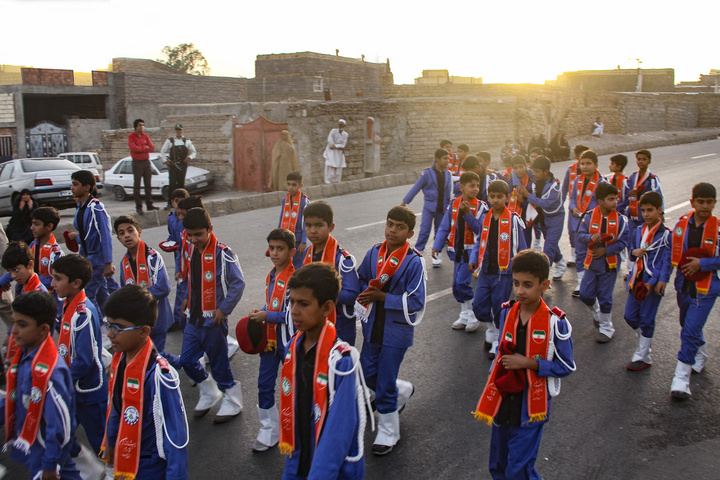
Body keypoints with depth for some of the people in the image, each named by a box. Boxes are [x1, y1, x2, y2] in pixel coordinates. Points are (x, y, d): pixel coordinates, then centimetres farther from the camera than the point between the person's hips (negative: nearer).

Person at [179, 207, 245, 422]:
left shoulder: (222, 253, -17)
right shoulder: (191, 250, 7)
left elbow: (238, 283, -17)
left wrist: (224, 309, -18)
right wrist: (188, 299, 13)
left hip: (213, 319, -7)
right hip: (193, 318, 7)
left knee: (219, 363, 4)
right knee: (187, 360, 11)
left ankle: (232, 402, 24)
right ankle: (209, 393, 34)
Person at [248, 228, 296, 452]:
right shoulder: (271, 275, 7)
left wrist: (267, 316, -19)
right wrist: (260, 312, 2)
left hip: (288, 340, -7)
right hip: (270, 338, 8)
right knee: (264, 385, 11)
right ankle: (269, 431, 26)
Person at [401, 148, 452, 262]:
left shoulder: (448, 174, 4)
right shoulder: (427, 173, -9)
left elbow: (449, 192, 12)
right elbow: (416, 187, -4)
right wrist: (405, 201, -3)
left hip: (442, 208, 4)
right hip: (429, 206, -4)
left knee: (440, 231, 9)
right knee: (425, 230, -10)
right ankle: (417, 252, 0)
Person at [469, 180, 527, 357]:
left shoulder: (513, 220, -9)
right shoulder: (484, 218, 5)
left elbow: (521, 248, -2)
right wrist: (473, 259, 2)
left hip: (504, 272, -4)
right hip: (485, 271, 4)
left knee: (499, 309, 4)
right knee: (479, 305, 3)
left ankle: (498, 342, 22)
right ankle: (491, 330, 31)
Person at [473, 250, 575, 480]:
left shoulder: (556, 323, -16)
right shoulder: (507, 312, -1)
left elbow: (566, 366, -10)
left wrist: (529, 363, -19)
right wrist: (494, 376, 7)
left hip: (531, 405, -5)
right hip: (503, 400, 5)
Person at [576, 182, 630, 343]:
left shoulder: (620, 219, -9)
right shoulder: (589, 216, -8)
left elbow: (623, 241, -10)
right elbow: (580, 235, -10)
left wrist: (606, 250, -18)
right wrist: (591, 237, -31)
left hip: (610, 263, -2)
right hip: (591, 262, 2)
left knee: (605, 297, 6)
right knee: (585, 294, 6)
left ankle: (606, 328, 23)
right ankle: (597, 313, 39)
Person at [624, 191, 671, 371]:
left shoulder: (666, 235, -10)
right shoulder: (638, 231, 8)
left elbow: (666, 261, -13)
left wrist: (652, 282, -19)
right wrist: (634, 252, -6)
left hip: (653, 283, -6)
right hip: (636, 280, 6)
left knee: (646, 319, 2)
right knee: (630, 316, 10)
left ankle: (642, 357, 13)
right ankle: (645, 340, 37)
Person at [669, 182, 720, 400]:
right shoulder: (682, 223, -2)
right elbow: (673, 251, 10)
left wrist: (702, 263, -19)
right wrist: (683, 265, -1)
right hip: (684, 284, 5)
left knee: (691, 331, -10)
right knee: (688, 327, 22)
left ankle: (681, 378, -2)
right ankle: (701, 354, 51)